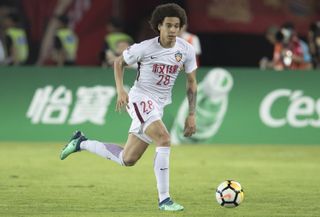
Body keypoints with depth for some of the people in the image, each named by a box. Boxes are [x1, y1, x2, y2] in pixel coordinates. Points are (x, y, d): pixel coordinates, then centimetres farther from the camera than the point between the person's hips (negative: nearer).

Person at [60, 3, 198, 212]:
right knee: (164, 140, -28)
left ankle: (82, 143, 30)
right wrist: (121, 90, -10)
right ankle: (164, 200, -23)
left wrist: (192, 114, 2)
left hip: (159, 106, 6)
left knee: (127, 160, 10)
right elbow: (119, 62, 4)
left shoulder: (187, 50, -3)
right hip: (140, 98, -6)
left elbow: (191, 82, 8)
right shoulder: (145, 48, -13)